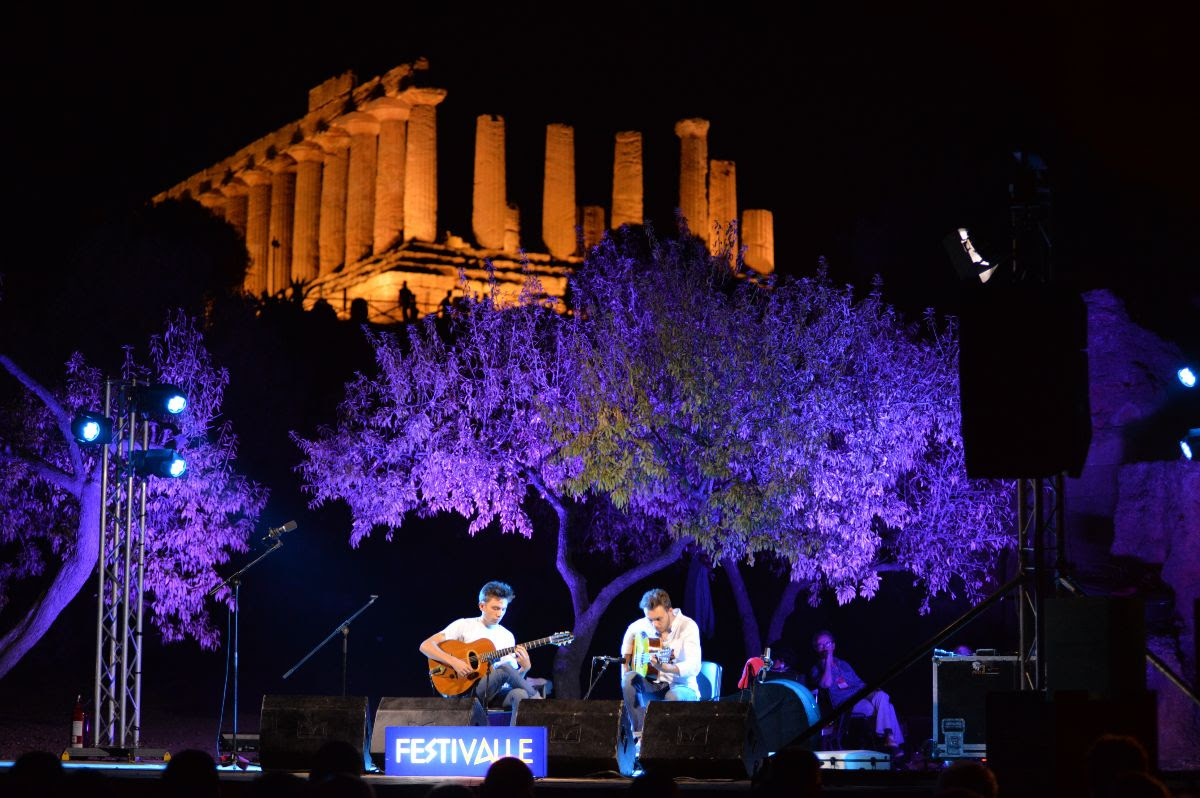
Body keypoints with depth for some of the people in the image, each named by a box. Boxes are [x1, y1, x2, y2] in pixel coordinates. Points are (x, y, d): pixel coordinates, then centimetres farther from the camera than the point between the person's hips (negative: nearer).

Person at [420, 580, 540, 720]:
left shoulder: (507, 636, 16)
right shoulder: (464, 625, 4)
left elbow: (513, 678, 14)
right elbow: (426, 646, -3)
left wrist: (525, 668, -9)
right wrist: (454, 661, -16)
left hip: (498, 694, 3)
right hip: (467, 691, -3)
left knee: (520, 694, -33)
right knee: (504, 669, -30)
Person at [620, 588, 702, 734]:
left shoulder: (687, 626, -18)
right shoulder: (646, 624, -2)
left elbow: (694, 667, -31)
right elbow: (631, 632, 24)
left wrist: (666, 668, -49)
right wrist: (625, 662, 12)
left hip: (681, 687, -5)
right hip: (654, 686, 5)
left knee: (673, 697, -39)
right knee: (629, 678, -25)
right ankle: (639, 734, -23)